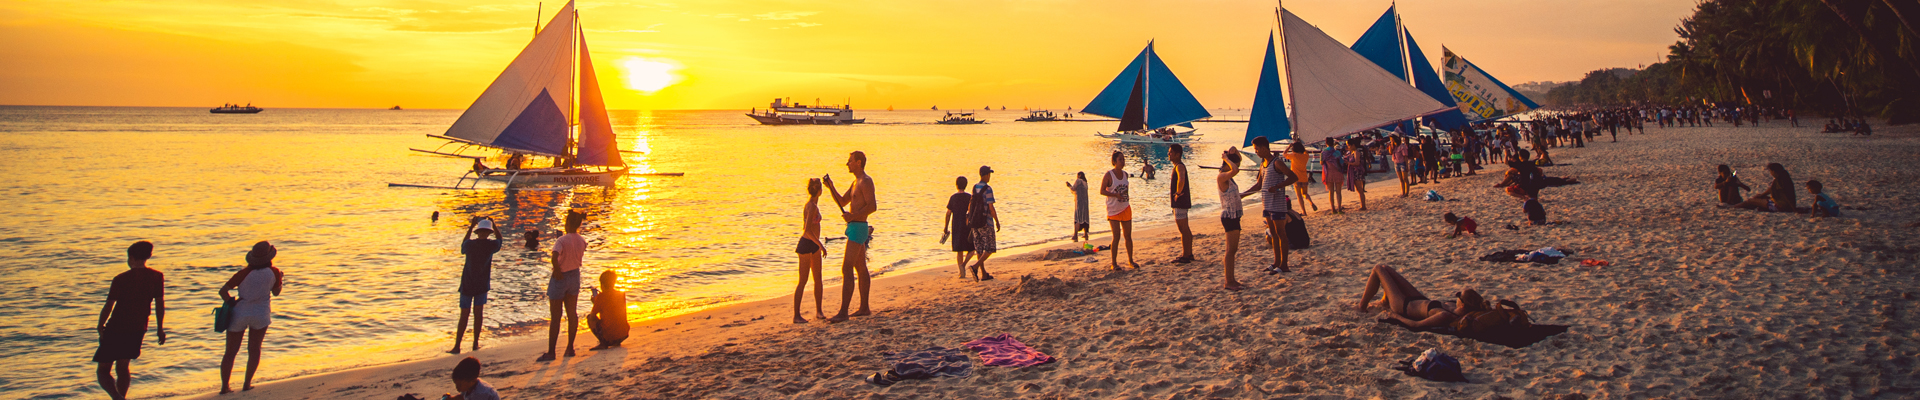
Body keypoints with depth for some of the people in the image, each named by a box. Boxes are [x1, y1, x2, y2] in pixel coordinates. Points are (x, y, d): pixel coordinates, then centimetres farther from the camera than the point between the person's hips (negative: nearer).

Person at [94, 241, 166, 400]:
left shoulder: (121, 279, -12)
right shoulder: (157, 277, -2)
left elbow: (108, 306, -10)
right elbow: (160, 304, 3)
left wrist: (100, 325, 7)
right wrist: (160, 328, 12)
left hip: (116, 329, -4)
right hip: (138, 330, 5)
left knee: (103, 371, 2)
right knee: (123, 368, 24)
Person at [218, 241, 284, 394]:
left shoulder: (244, 273, -11)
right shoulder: (274, 272, -9)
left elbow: (223, 291, -16)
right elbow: (276, 292, 7)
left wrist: (232, 302, 0)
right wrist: (280, 280, 23)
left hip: (239, 314, 0)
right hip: (261, 314, 0)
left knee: (230, 352, 9)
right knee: (254, 350, 13)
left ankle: (225, 386, 6)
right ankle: (247, 383, 8)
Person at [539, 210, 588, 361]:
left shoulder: (562, 240, -21)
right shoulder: (582, 241, -2)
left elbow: (554, 258, -35)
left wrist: (557, 269, -22)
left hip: (559, 278, -5)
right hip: (574, 276, 6)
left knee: (555, 317, 0)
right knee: (572, 314, 13)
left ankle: (551, 352, 3)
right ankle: (570, 347, 18)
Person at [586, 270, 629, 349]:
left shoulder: (601, 297, -8)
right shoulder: (622, 294, 7)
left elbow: (593, 315, 0)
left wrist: (595, 301, 17)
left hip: (608, 335, -6)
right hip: (623, 334, 6)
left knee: (590, 317, 15)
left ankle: (603, 343, 4)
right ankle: (617, 342, 18)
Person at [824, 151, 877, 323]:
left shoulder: (866, 181, -14)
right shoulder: (856, 182, 19)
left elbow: (873, 206, -23)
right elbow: (842, 202, 23)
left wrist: (853, 216, -26)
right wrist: (831, 186, 10)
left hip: (858, 227, -11)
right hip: (855, 227, 11)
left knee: (846, 269, -14)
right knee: (860, 268, 14)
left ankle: (843, 312, -16)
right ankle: (864, 308, 21)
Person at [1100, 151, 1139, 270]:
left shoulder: (1125, 174, 8)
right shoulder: (1109, 175, -11)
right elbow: (1102, 191, -12)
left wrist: (1125, 197, 13)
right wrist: (1116, 195, -22)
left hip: (1125, 208, 6)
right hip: (1113, 210, -5)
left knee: (1128, 235, 8)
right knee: (1116, 236, -8)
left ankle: (1130, 260, 21)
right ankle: (1113, 262, 3)